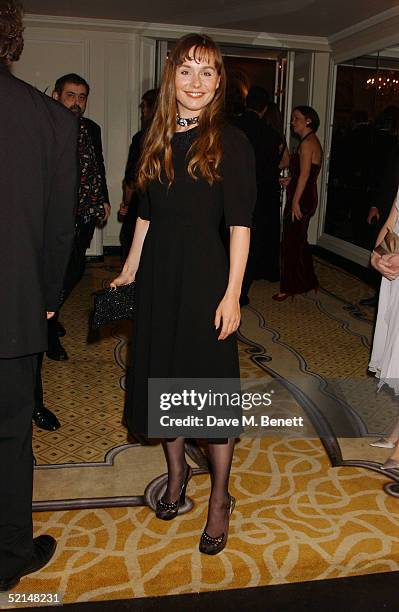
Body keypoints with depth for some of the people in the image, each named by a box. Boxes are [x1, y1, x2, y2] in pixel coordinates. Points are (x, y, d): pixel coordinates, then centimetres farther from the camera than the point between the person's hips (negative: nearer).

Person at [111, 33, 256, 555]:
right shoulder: (157, 139, 8)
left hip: (205, 276, -5)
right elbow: (146, 213, 13)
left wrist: (232, 293, -17)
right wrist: (130, 270, 14)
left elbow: (240, 223, -12)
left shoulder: (230, 141, -7)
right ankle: (176, 471, 37)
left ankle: (220, 498, 22)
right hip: (158, 276, 6)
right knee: (161, 376, 15)